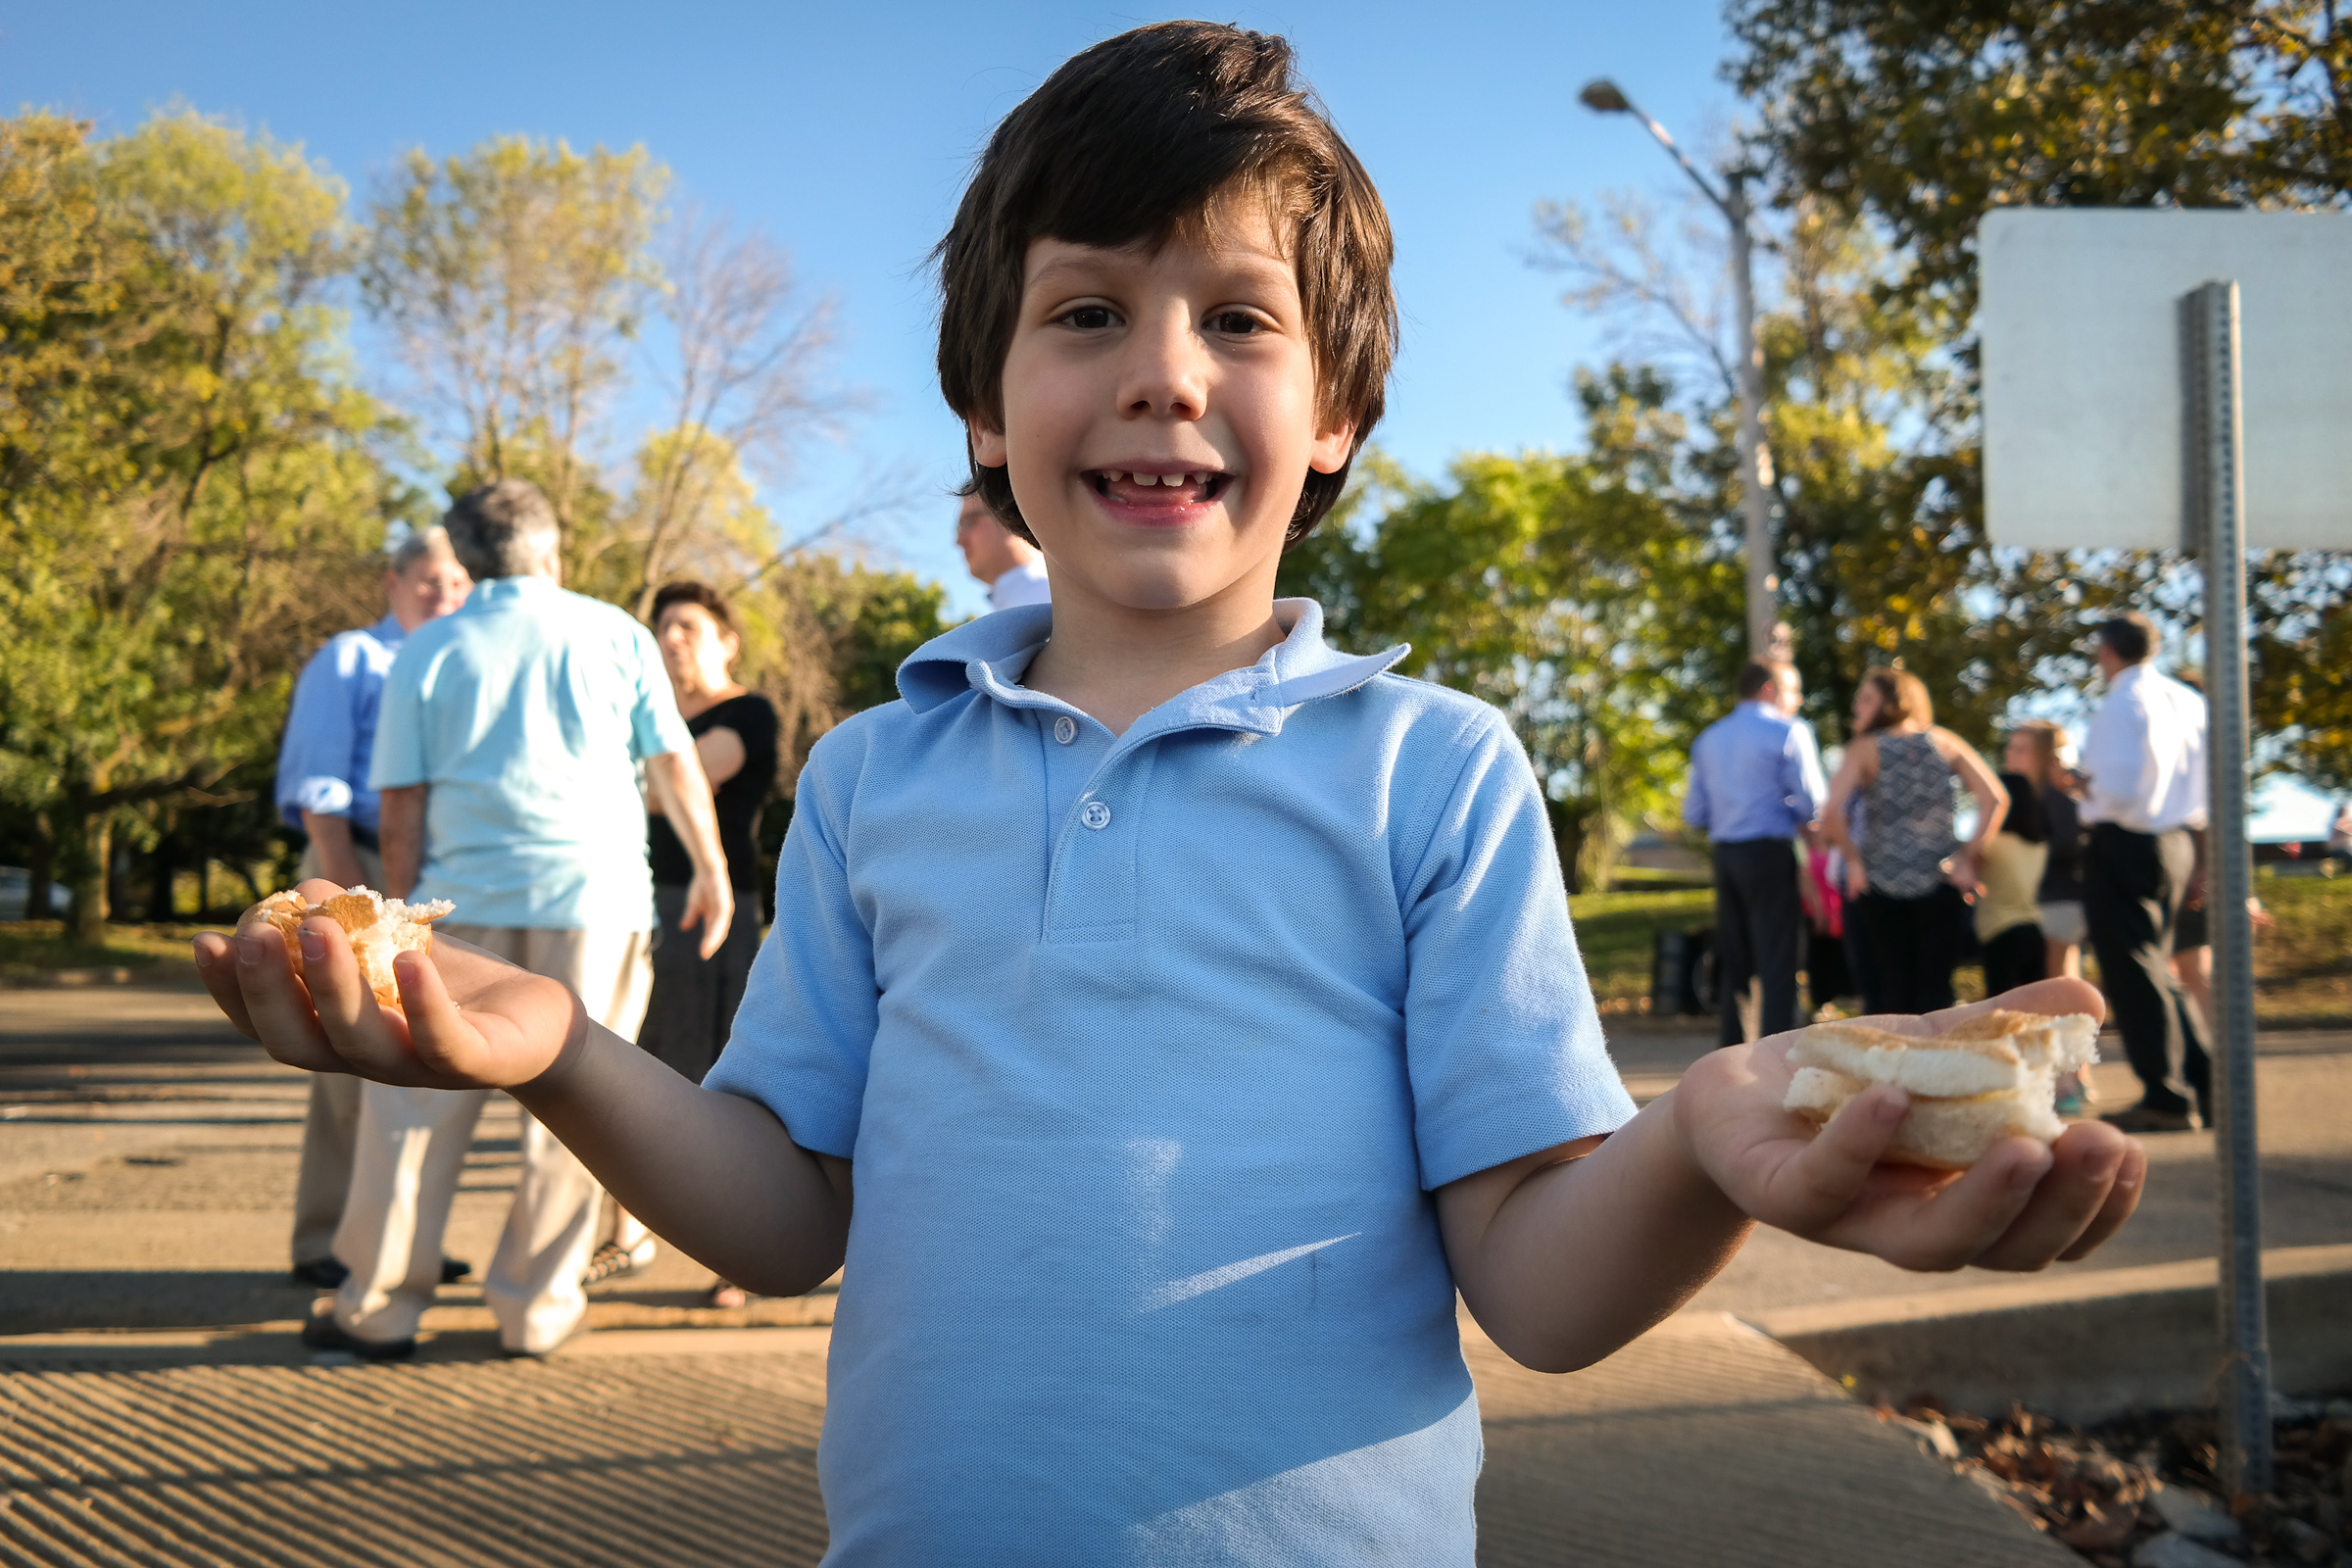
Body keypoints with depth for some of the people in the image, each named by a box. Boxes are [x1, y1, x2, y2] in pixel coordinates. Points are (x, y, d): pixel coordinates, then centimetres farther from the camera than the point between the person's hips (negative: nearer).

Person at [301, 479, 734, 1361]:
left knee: (419, 1104, 8)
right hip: (596, 893, 0)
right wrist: (711, 870, 17)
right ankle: (536, 1306, 12)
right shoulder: (616, 636, 6)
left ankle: (380, 1305, 12)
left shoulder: (428, 653, 7)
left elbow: (402, 805, 3)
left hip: (467, 898, 0)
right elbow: (675, 765, 6)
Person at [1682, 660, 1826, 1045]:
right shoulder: (1788, 732, -5)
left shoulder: (1708, 739, 14)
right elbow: (1813, 804, -11)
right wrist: (1796, 819, 10)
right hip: (1770, 852, -6)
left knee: (1731, 961, 11)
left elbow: (1694, 814, 12)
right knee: (1777, 962, -4)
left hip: (1725, 854, 6)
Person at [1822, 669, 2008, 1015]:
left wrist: (1852, 859, -5)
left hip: (1880, 884, -1)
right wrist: (1969, 859, -1)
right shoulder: (1944, 742, 5)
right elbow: (1995, 799, -4)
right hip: (1939, 883, 1)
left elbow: (1831, 813, -17)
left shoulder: (1864, 749, -3)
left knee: (1891, 990, 6)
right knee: (1936, 988, 5)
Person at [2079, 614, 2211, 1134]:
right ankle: (2204, 1085, 20)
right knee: (2156, 967, 19)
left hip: (2124, 843, -9)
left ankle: (2167, 1100, 0)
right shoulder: (2188, 701, 10)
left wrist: (2087, 788, -5)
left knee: (2133, 972, -2)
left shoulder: (2122, 706, -16)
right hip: (2179, 842, 9)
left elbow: (2120, 789, -25)